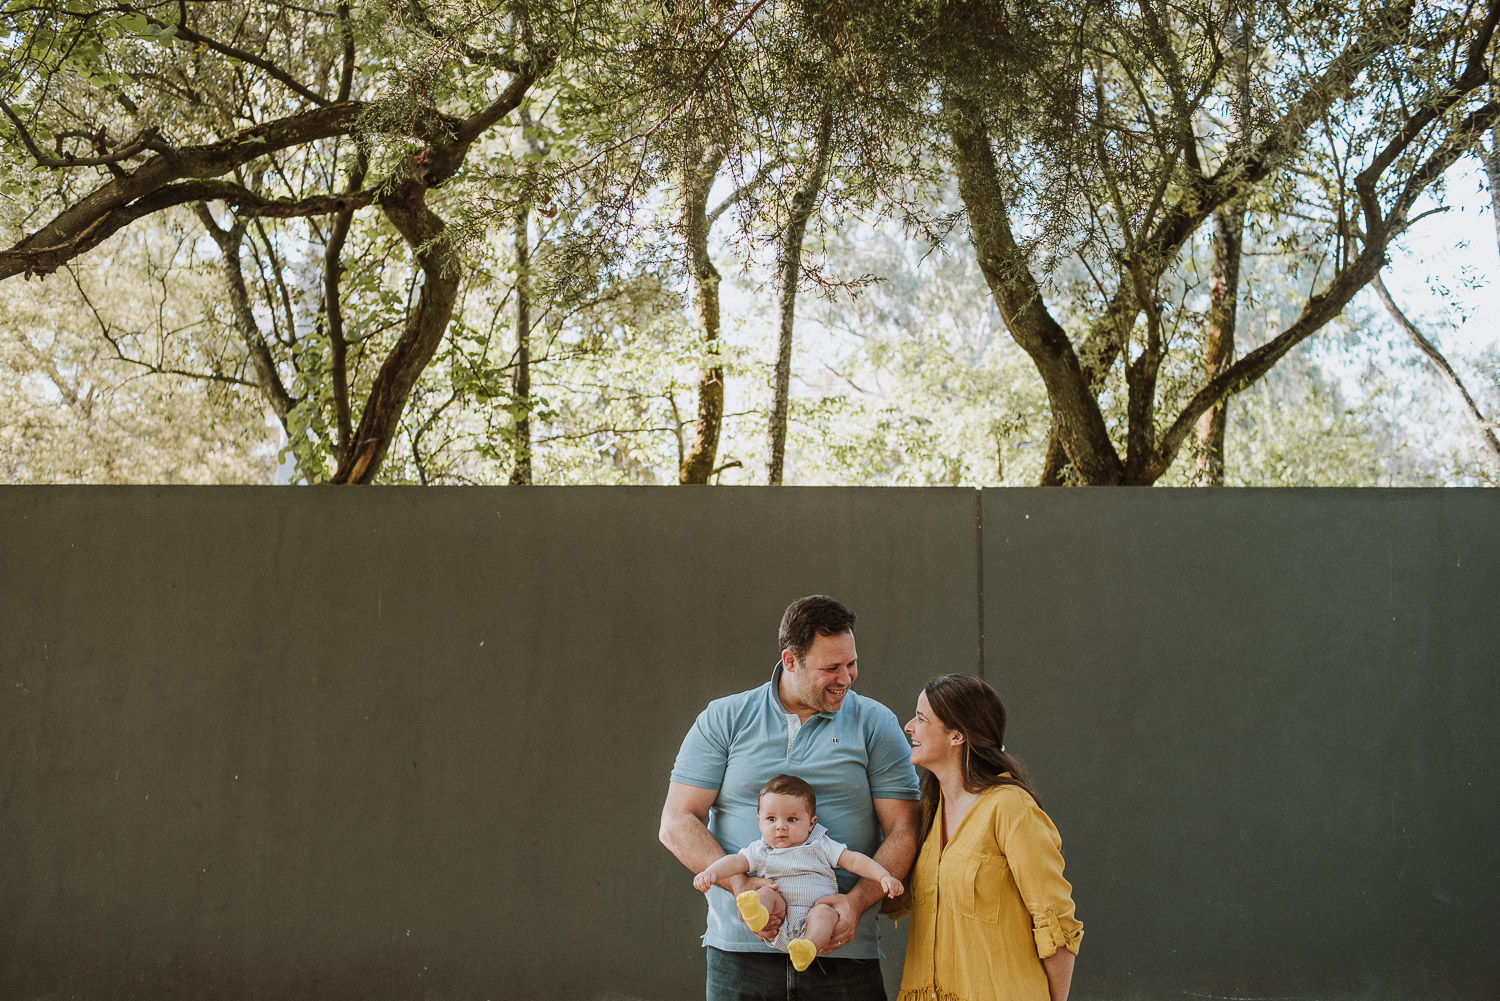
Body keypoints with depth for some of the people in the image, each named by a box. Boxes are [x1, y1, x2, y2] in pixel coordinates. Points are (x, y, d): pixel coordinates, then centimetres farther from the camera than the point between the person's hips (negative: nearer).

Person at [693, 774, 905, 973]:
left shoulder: (821, 846, 13)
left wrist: (884, 877, -7)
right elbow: (736, 861, -1)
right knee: (767, 893, -22)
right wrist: (710, 873, -21)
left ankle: (809, 949, -54)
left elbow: (854, 861, 7)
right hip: (779, 927, 1)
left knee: (824, 912, -30)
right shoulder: (760, 851, 15)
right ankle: (758, 915, -54)